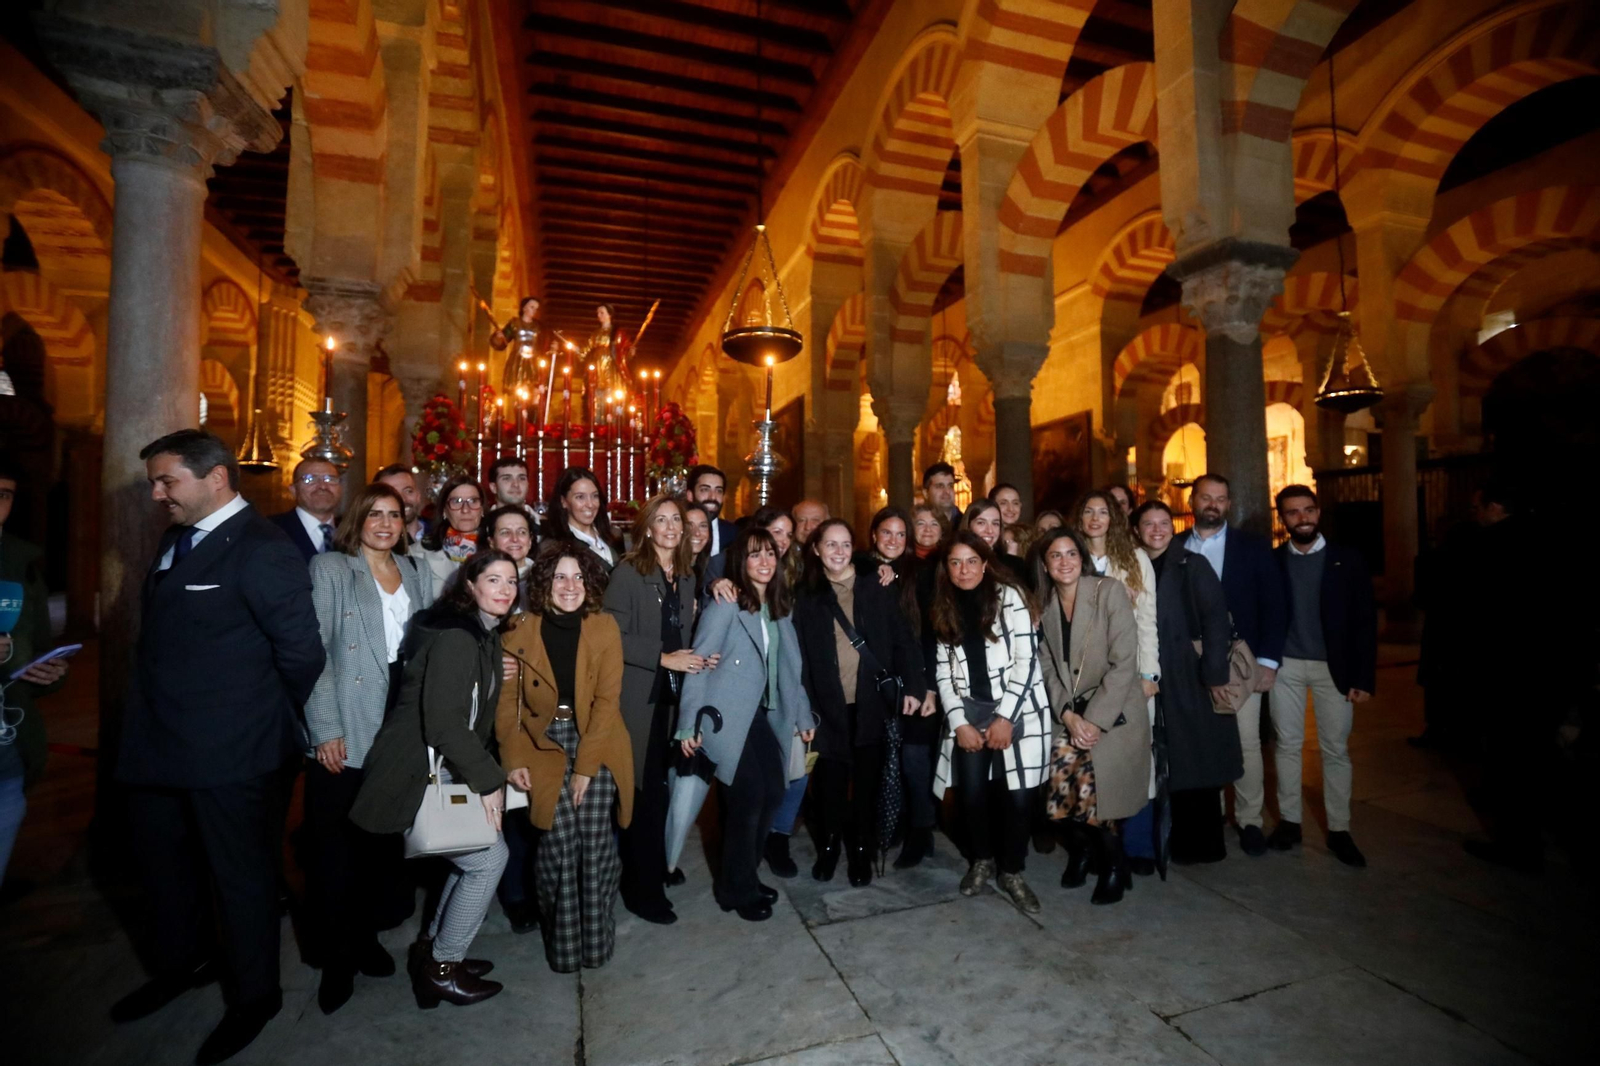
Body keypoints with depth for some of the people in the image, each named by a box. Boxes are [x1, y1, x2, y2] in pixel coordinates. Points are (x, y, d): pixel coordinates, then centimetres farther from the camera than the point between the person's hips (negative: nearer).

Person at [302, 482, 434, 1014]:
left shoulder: (418, 573, 11)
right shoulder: (329, 569, -2)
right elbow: (315, 652, -8)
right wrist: (325, 729, -13)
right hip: (345, 731, -4)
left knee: (382, 841, 13)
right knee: (335, 847, 5)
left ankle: (364, 936, 32)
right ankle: (336, 960, 23)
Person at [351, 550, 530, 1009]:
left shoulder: (485, 637, 10)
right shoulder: (454, 636, -21)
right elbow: (443, 723, -25)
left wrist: (498, 769, 7)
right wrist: (488, 779, -18)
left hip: (443, 769, 9)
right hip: (417, 775, -9)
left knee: (475, 856, 14)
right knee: (488, 857, -3)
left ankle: (432, 948, 32)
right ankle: (443, 968, 15)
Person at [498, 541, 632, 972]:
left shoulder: (604, 627, -5)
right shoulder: (520, 631, -3)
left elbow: (607, 699, -8)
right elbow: (507, 701, 1)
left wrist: (585, 766, -12)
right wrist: (513, 762, -6)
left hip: (596, 744, 0)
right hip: (544, 745, 0)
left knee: (595, 844, -2)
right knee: (558, 845, -6)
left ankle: (596, 940, 19)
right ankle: (563, 946, 16)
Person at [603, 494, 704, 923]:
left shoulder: (686, 577, 11)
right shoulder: (628, 572, -8)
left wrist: (697, 659, 0)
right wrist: (662, 658, -18)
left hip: (675, 693, 5)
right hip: (639, 696, -5)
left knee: (664, 784, 11)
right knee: (643, 787, 1)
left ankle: (658, 864, 31)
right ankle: (642, 887, 16)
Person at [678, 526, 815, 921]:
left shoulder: (779, 607, 11)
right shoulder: (725, 604, -10)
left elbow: (787, 667, 13)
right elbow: (698, 663, -12)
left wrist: (803, 714, 12)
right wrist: (689, 723, -15)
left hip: (763, 715, 7)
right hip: (726, 716, -6)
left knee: (773, 792, 2)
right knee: (749, 796, -7)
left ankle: (744, 877, 26)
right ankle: (737, 888, 16)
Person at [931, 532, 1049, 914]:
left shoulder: (1009, 597, -5)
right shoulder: (945, 608, 7)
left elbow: (1026, 660, -9)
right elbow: (943, 673, 5)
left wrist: (1005, 717, -12)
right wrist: (959, 722, -3)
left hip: (1016, 711, -3)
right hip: (969, 712, 3)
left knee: (1017, 795, -2)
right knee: (971, 792, -1)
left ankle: (1011, 872, 21)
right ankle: (980, 860, 26)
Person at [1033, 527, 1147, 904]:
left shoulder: (1109, 591, -11)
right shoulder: (1045, 606, 4)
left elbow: (1124, 663, -14)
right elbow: (1049, 668, 4)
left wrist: (1095, 720, -15)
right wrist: (1068, 715, -10)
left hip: (1115, 713, -3)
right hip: (1072, 714, 4)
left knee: (1104, 790, -12)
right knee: (1064, 779, -12)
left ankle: (1113, 865, 18)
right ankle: (1080, 852, 18)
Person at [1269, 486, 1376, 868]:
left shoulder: (1347, 559, -1)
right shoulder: (1272, 561, 2)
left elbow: (1365, 621, -2)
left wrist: (1364, 677, -7)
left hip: (1333, 667, -1)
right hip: (1285, 666, 1)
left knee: (1336, 749, 6)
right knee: (1286, 745, 8)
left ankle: (1339, 830, 19)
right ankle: (1289, 821, 19)